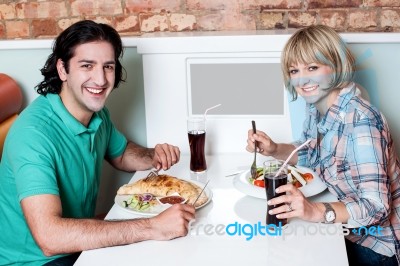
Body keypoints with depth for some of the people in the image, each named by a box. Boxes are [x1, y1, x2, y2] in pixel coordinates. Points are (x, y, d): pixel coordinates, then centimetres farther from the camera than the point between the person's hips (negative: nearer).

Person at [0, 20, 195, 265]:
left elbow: (121, 154, 17)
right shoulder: (33, 133, -27)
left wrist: (153, 157, -5)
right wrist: (154, 227, -36)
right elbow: (50, 236, -36)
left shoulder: (98, 113, -3)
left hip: (82, 245, 7)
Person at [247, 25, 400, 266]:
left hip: (375, 245, -7)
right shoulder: (316, 106, -5)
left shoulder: (361, 123, -29)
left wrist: (316, 212, -46)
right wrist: (274, 150, -6)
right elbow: (309, 153, 13)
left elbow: (376, 207, -32)